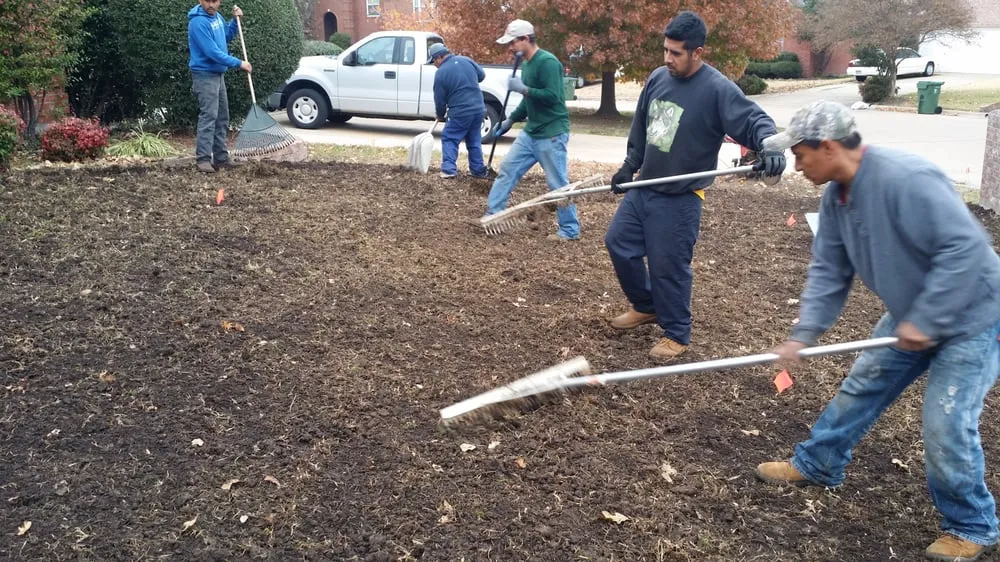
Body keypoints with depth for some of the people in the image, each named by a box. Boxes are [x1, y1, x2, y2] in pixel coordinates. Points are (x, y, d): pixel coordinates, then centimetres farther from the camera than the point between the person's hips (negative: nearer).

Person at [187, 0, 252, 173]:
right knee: (208, 117, -14)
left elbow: (226, 37, 25)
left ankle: (221, 158, 18)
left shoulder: (217, 16, 7)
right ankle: (203, 159, -13)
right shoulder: (198, 22, -21)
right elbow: (212, 52, -25)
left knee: (222, 118, 12)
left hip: (218, 74, 9)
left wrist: (235, 21, 8)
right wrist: (239, 63, -22)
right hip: (205, 75, -9)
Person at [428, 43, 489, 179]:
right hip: (479, 109, 6)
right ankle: (478, 170, 19)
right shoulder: (466, 60, 4)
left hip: (460, 113, -6)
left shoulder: (441, 73, -9)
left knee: (449, 139, 8)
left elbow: (439, 100, -2)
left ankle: (449, 169, -2)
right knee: (474, 141, 16)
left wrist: (440, 115, 15)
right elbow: (481, 75, 18)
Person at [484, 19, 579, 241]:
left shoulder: (547, 62, -17)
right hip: (530, 133, 9)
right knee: (506, 170, 10)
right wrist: (510, 120, 20)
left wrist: (524, 89, -24)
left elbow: (553, 96, -25)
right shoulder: (526, 64, 12)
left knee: (558, 184, -2)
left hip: (551, 134, -9)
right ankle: (492, 216, 18)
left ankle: (570, 230, 10)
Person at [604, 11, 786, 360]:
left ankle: (676, 335, 19)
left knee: (669, 267, -2)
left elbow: (754, 121, -22)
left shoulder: (717, 89, -18)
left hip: (679, 199, -7)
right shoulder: (657, 79, 3)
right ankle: (646, 307, 35)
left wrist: (770, 148, -43)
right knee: (618, 243, 14)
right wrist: (628, 167, 19)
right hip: (642, 188, 7)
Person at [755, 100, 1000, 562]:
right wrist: (804, 333, -10)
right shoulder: (836, 196, -3)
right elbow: (829, 271, 1)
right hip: (913, 315, 9)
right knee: (860, 388, 15)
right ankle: (817, 465, 36)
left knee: (946, 425, -8)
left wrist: (925, 321, -30)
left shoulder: (905, 178, -31)